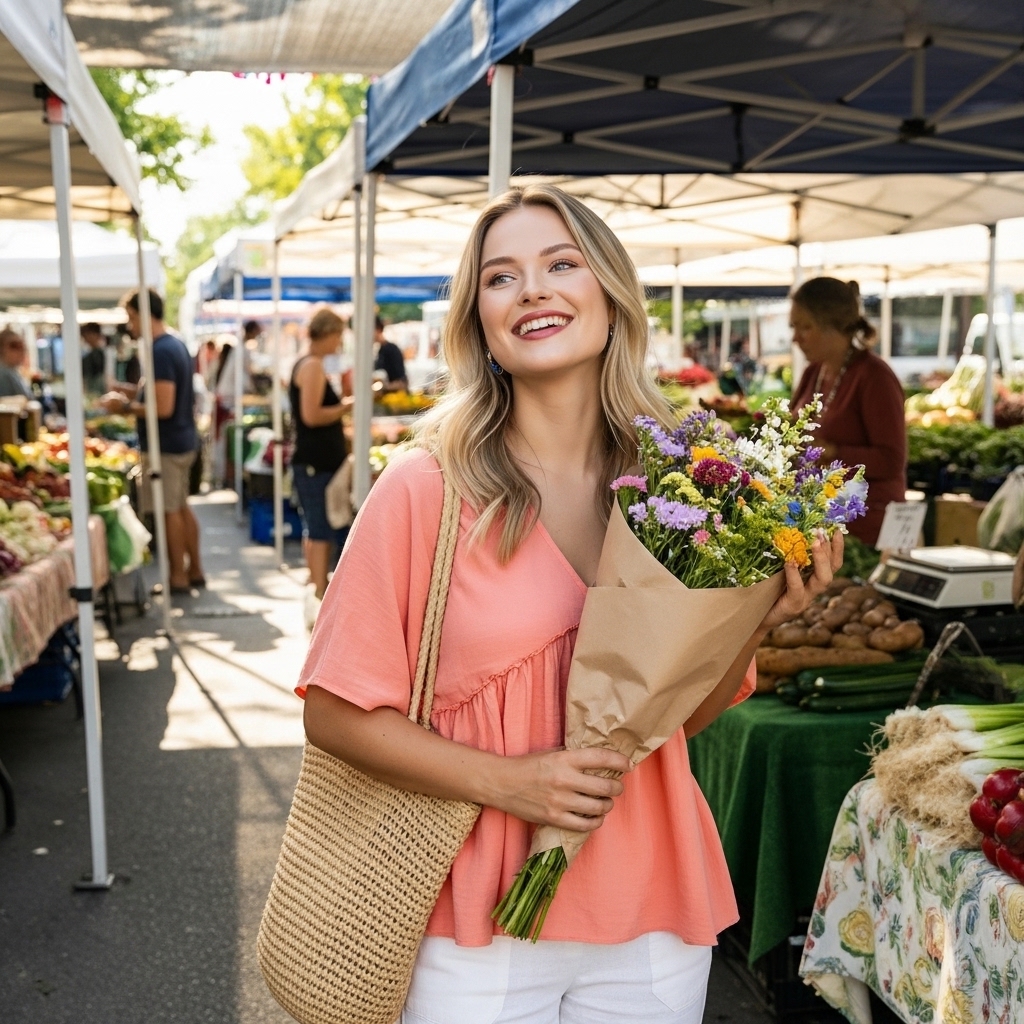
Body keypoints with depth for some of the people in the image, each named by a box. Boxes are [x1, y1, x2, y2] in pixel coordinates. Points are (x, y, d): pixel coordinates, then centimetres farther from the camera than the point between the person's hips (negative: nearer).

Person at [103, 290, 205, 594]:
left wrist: (126, 406, -13)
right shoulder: (176, 344, 11)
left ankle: (178, 577, 7)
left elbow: (163, 408, -25)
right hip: (182, 440, 10)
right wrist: (133, 400, 12)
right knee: (181, 506, 17)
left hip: (165, 445, -10)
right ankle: (195, 570, 25)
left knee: (169, 511, -1)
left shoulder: (160, 352, -20)